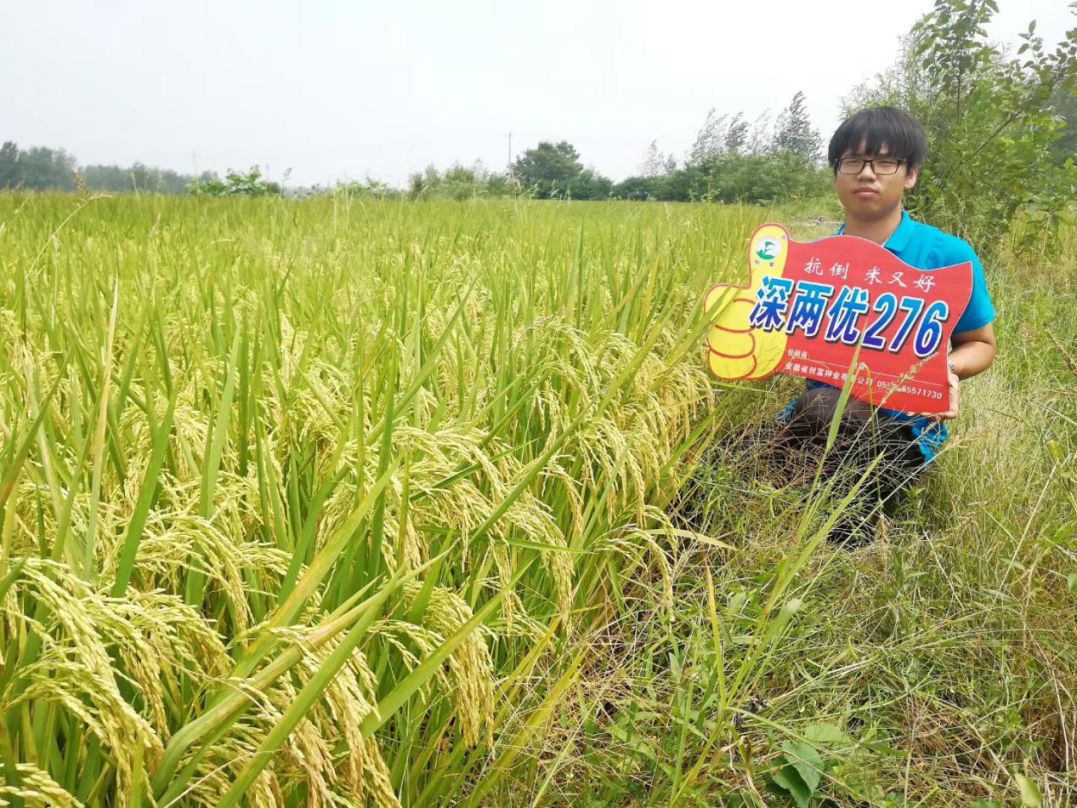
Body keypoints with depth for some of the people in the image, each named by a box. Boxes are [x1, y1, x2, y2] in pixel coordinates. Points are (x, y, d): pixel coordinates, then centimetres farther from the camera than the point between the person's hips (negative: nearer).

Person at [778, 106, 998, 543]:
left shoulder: (949, 257, -3)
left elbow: (981, 344, 8)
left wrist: (947, 368, -15)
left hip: (903, 426, -3)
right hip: (814, 416, 4)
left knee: (824, 410, -37)